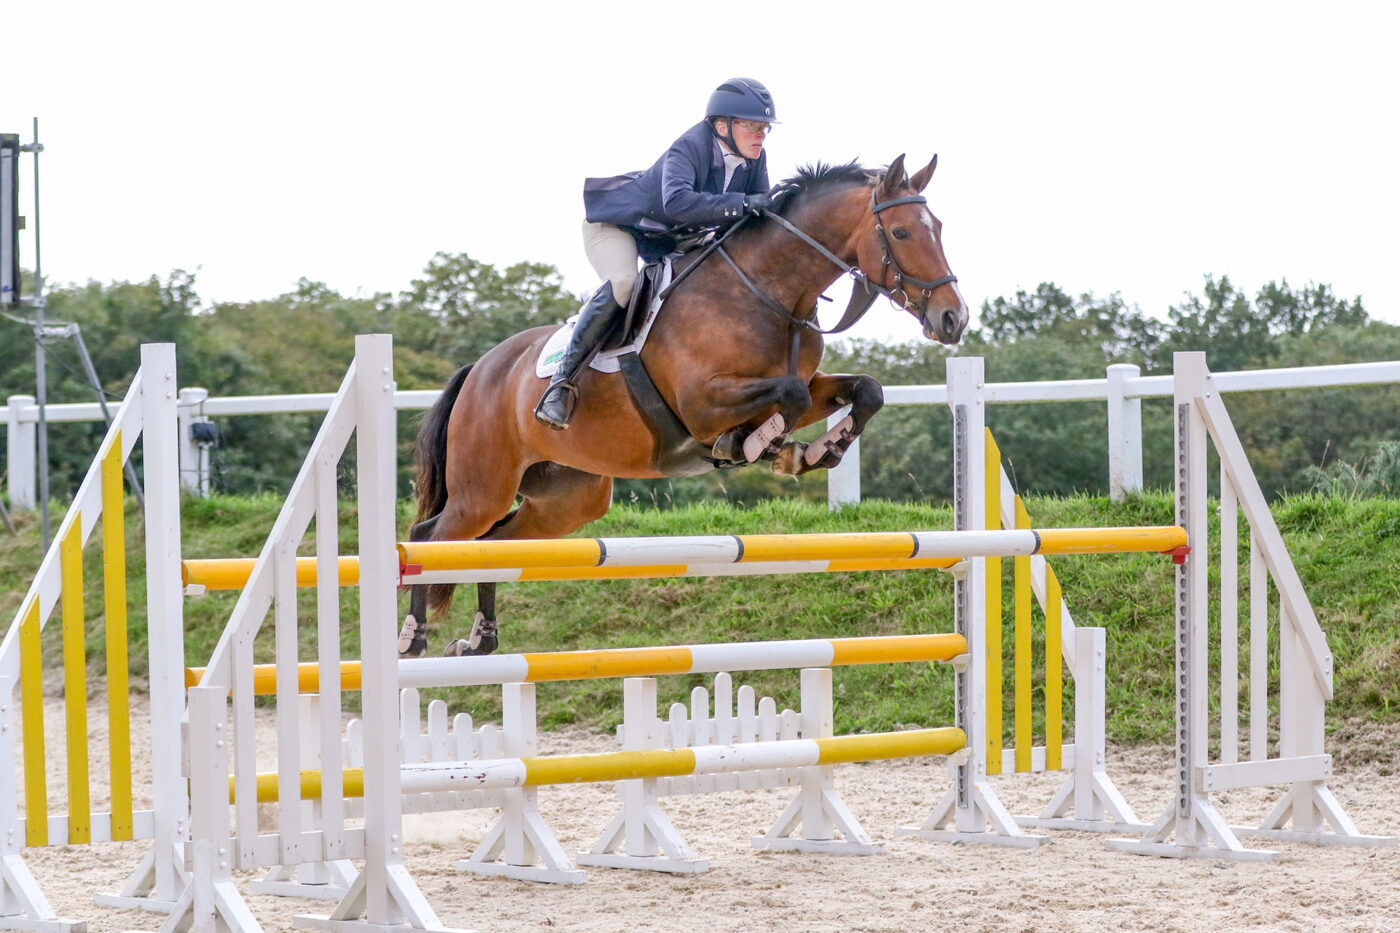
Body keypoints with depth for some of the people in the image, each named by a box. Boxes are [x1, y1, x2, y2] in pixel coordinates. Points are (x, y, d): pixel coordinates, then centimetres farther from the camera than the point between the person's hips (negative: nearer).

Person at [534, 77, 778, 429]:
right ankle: (562, 381, -30)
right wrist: (741, 203, -56)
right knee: (623, 283, -35)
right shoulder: (689, 148, -33)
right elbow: (676, 201, -52)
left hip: (669, 240, 9)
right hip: (616, 223, -9)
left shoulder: (755, 159, -11)